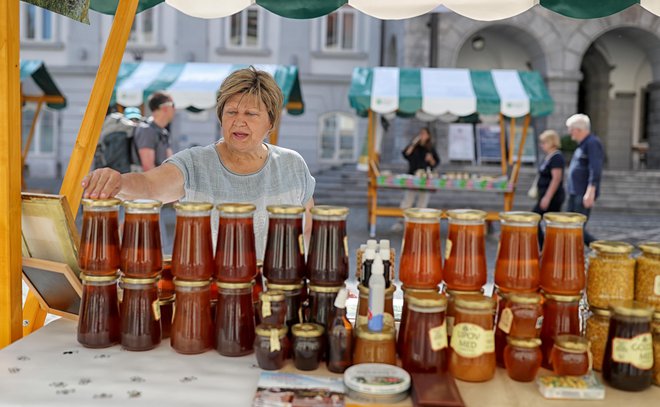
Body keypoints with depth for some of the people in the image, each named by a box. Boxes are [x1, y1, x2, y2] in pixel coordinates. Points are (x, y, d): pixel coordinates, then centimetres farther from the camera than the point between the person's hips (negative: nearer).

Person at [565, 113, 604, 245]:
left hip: (584, 195, -10)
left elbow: (595, 170, -22)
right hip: (575, 194, 10)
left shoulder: (593, 143, -12)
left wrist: (590, 192, -27)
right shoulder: (583, 144, 19)